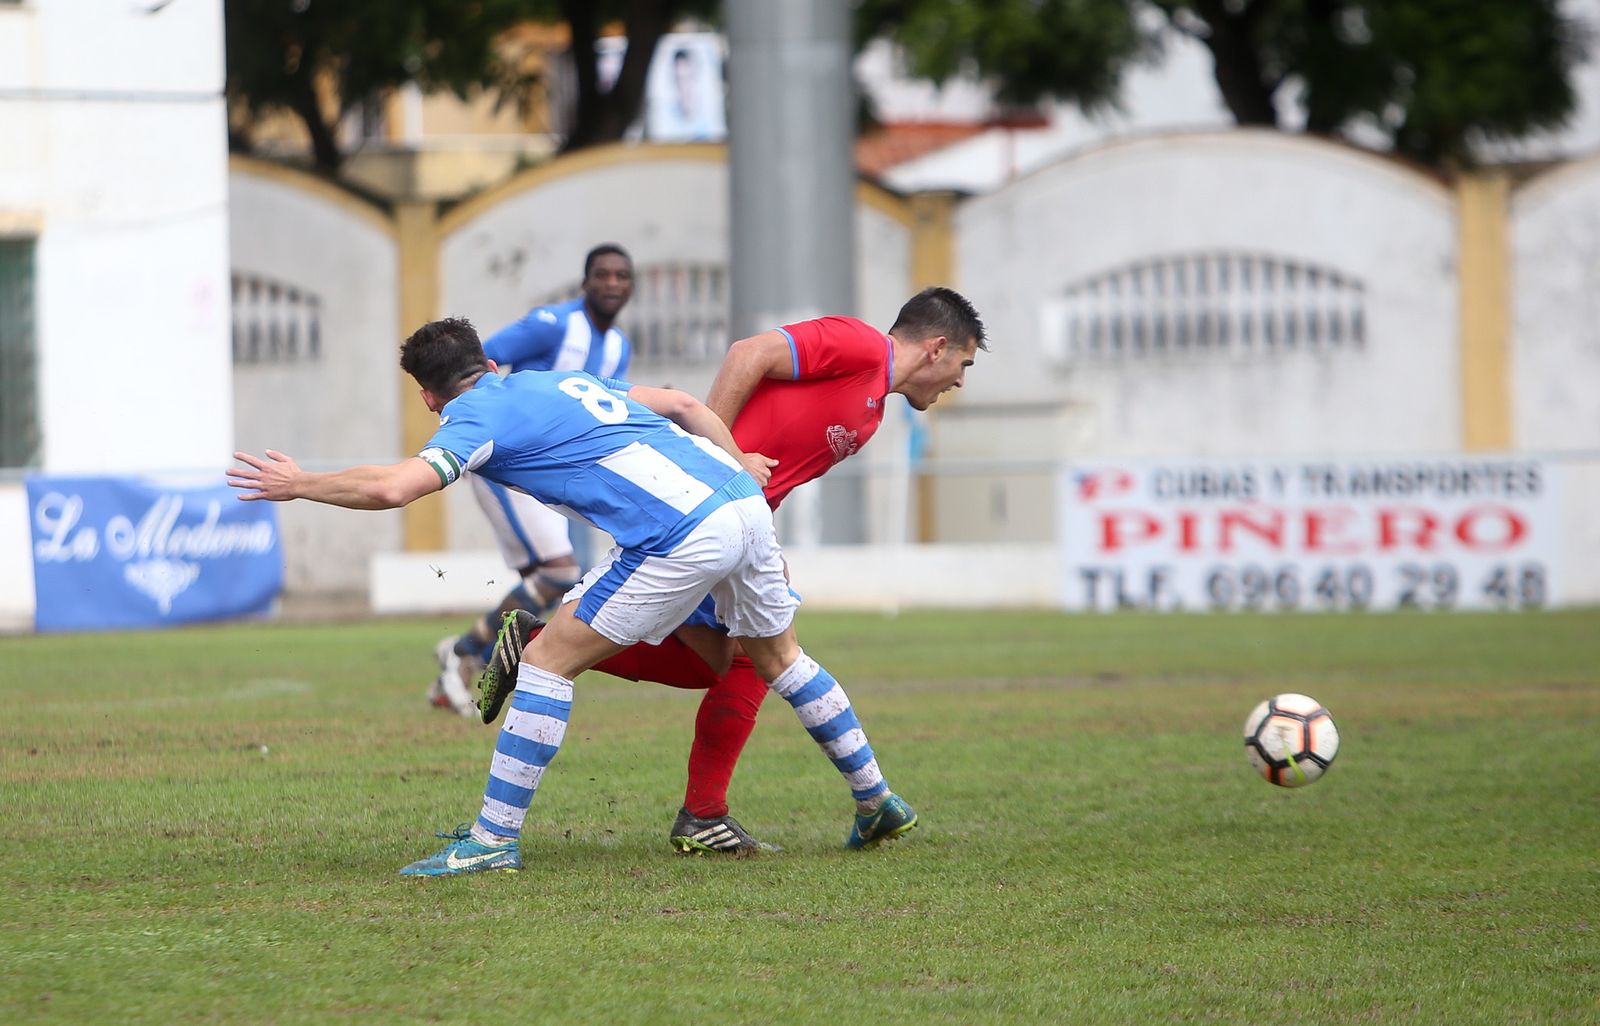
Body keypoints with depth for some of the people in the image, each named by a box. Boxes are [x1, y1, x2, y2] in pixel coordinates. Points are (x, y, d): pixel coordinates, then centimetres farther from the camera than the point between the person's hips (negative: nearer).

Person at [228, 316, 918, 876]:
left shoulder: (479, 416, 2)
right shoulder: (562, 380, 26)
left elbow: (392, 487, -13)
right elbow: (684, 404, 27)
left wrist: (299, 485, 1)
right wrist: (741, 466, 33)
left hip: (683, 538, -8)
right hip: (744, 502, 8)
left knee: (548, 659, 1)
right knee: (777, 655, 30)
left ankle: (493, 839, -1)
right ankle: (876, 801, 41)